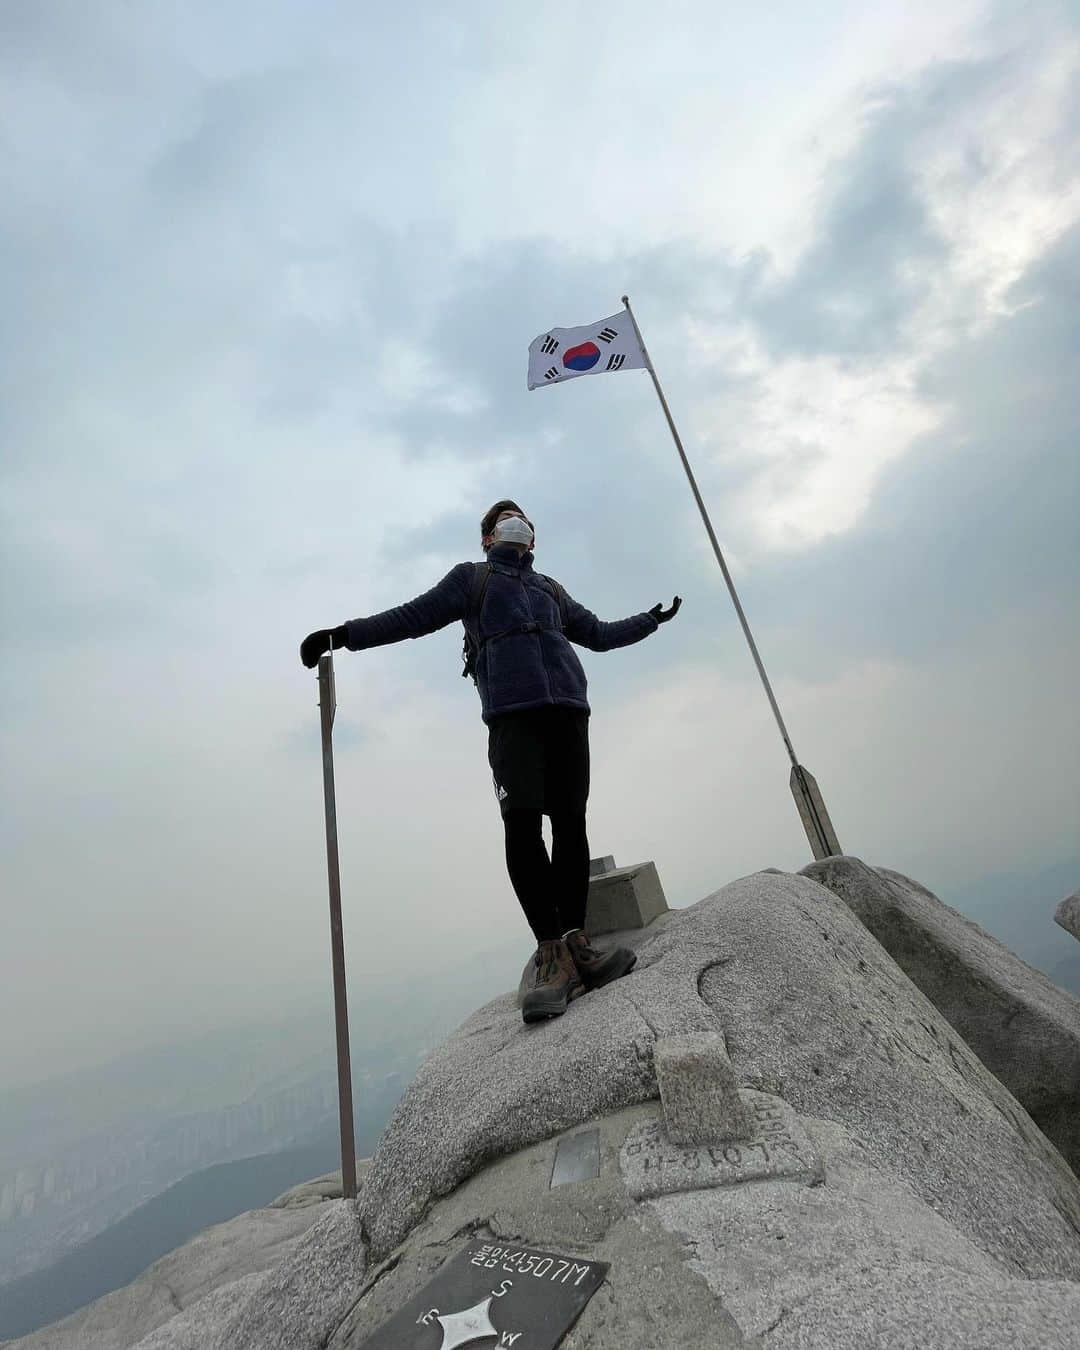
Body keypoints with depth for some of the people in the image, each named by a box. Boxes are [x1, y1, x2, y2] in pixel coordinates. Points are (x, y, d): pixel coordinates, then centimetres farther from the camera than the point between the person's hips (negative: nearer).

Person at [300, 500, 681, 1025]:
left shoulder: (551, 589, 33)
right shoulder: (472, 577, 23)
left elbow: (597, 633, 41)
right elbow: (416, 615, 15)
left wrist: (649, 620, 46)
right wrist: (346, 634, 7)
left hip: (568, 706, 4)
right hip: (512, 709, -4)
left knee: (570, 823, -5)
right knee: (522, 826, -15)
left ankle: (575, 943, -2)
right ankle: (550, 952, -11)